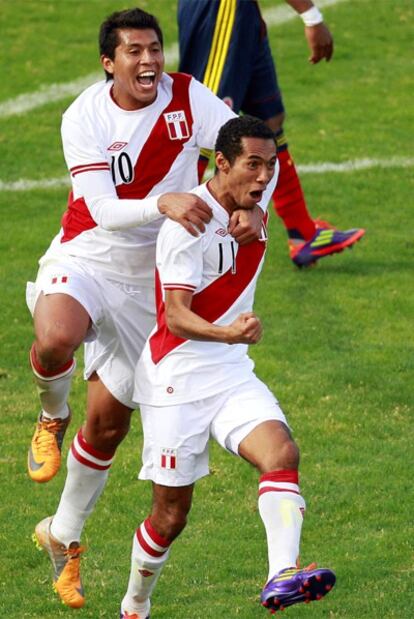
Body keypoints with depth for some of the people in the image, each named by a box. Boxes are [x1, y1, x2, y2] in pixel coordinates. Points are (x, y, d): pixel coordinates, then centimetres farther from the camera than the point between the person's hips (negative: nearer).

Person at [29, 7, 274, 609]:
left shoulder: (188, 98, -12)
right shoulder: (84, 118, -17)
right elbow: (104, 212, -26)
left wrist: (254, 206, -36)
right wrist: (163, 203, -44)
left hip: (148, 278, 3)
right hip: (86, 259, -3)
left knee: (109, 421, 9)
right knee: (55, 340, -39)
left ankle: (64, 535, 32)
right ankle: (52, 417, -4)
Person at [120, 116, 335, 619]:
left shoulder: (254, 210, 4)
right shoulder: (188, 223, -19)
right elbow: (176, 317, -27)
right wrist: (229, 332, -44)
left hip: (231, 372, 6)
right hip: (176, 380, -6)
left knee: (281, 453, -23)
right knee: (171, 513, 1)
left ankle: (281, 576, -37)